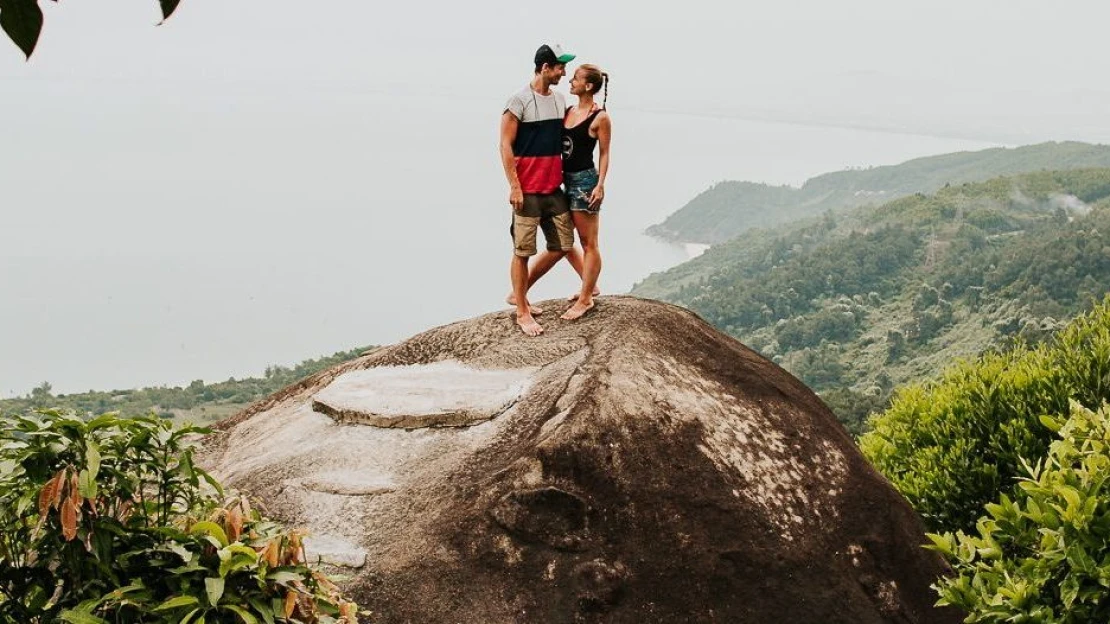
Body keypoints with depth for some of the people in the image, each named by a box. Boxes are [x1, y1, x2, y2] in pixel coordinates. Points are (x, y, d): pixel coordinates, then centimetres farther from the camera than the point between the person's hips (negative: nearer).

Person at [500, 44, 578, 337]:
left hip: (554, 189, 7)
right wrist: (514, 186, -14)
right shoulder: (519, 101, -11)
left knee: (562, 245, 10)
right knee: (523, 252, -1)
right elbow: (506, 145, -11)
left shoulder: (559, 99, 10)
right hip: (527, 191, -7)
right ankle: (522, 312, 8)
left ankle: (521, 291, 25)